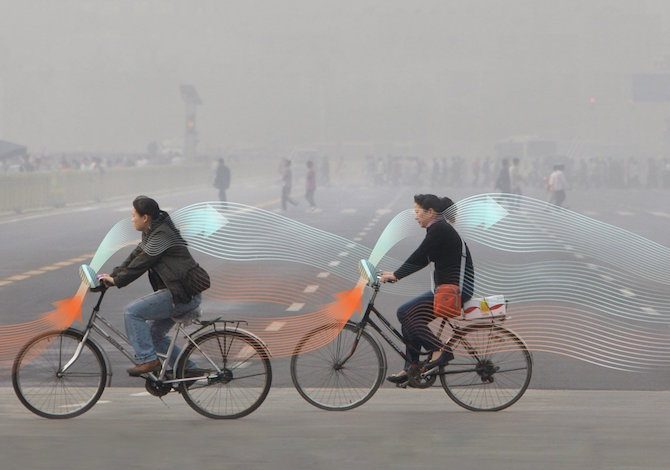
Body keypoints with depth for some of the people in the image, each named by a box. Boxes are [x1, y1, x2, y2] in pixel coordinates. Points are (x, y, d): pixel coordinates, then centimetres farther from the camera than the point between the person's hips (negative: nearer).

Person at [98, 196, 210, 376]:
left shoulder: (161, 236, -17)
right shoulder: (151, 233, 15)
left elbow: (140, 264, -18)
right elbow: (135, 256, 17)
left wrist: (116, 280, -10)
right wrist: (113, 275, 7)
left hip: (184, 296, -11)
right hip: (180, 293, 11)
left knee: (132, 312, -14)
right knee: (154, 334, 18)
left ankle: (147, 360, -11)